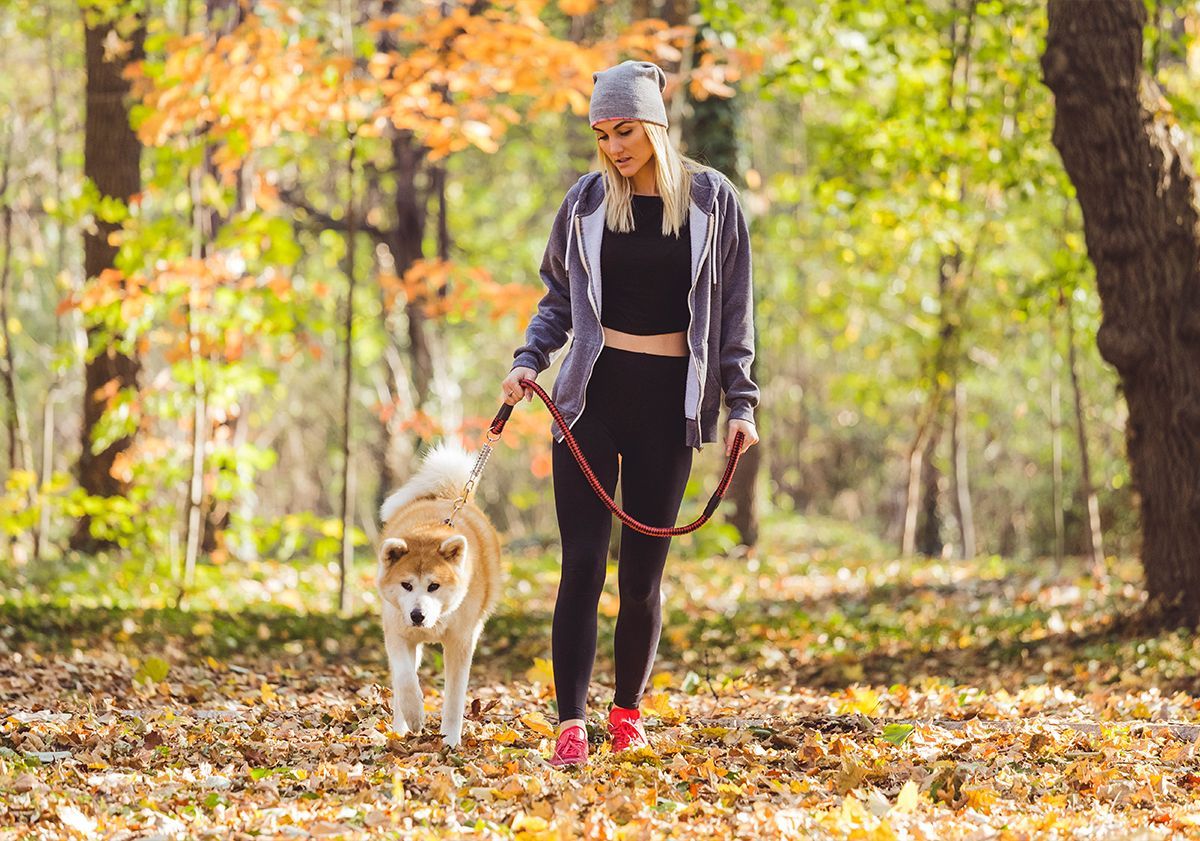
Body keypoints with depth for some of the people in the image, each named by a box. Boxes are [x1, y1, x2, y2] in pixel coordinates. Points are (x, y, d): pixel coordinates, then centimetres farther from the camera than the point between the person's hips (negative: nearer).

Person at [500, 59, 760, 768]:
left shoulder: (711, 199, 1)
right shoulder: (588, 201, 5)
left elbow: (734, 310, 6)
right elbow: (559, 298, 15)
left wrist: (741, 401, 0)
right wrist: (529, 361, -2)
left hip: (668, 398, -1)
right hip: (592, 392, 1)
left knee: (642, 576, 2)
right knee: (583, 564, -9)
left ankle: (629, 710, 21)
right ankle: (572, 723, -11)